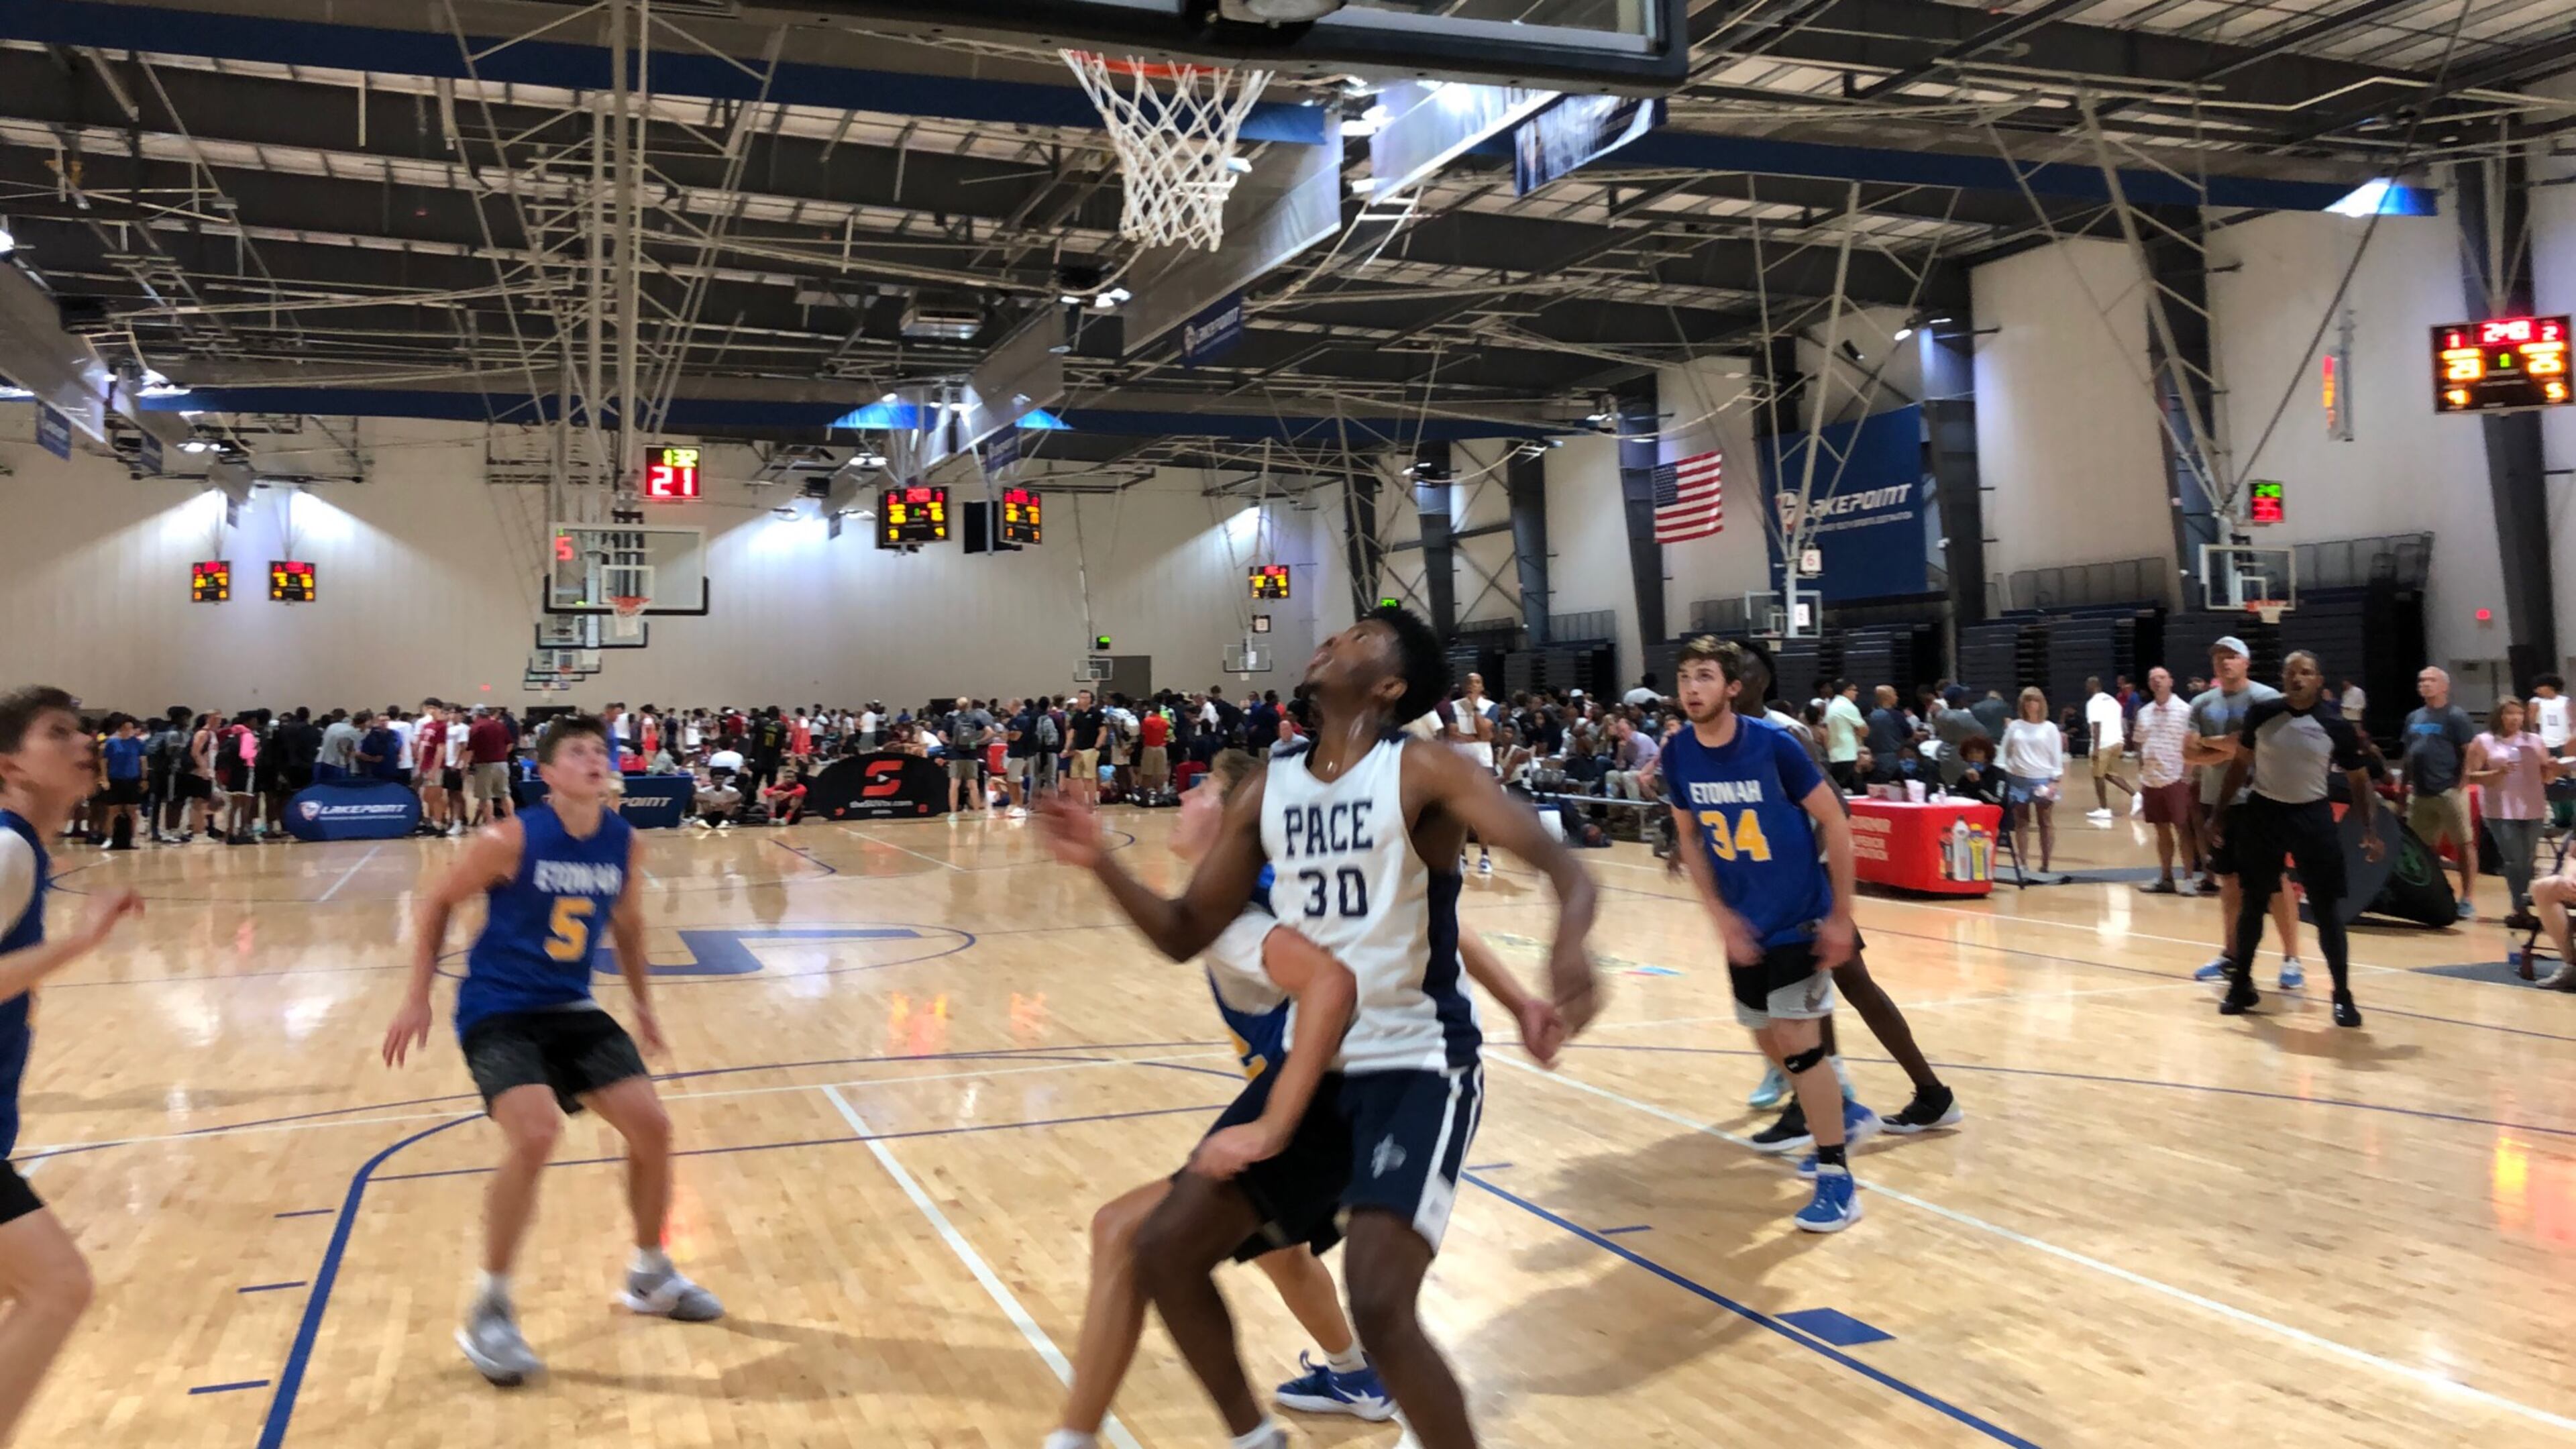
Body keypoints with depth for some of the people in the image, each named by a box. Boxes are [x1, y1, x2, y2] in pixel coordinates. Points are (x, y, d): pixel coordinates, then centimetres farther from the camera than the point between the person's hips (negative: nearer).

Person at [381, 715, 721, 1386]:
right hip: (498, 1010, -6)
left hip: (571, 1007, 6)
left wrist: (642, 1002, 18)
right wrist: (418, 998, -5)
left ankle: (650, 1275, 24)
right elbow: (438, 903, -4)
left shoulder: (627, 844, -3)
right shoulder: (512, 840, -18)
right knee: (535, 1136, -26)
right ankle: (490, 1310, -7)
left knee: (652, 1125, 1)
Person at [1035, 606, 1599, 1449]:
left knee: (1380, 1304, -23)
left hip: (1418, 1066, -6)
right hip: (1314, 1066, 7)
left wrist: (1569, 945, -44)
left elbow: (1561, 867, -22)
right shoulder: (1268, 792, 6)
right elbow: (1187, 935, 10)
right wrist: (1103, 865, -6)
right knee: (1164, 1250, 6)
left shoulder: (1422, 773, -11)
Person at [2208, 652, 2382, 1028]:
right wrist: (2220, 813, 8)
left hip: (2311, 816, -1)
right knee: (2252, 903, 9)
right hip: (2263, 813, 1)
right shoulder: (2261, 713, -4)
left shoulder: (2337, 726, -7)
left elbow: (2359, 781, 1)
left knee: (2328, 909, -3)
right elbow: (2241, 764, 8)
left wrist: (2371, 831, -10)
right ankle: (2241, 984, 23)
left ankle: (2342, 995, 8)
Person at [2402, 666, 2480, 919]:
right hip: (2419, 794, 7)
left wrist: (2461, 784, -16)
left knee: (2464, 843, 0)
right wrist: (2406, 785, 15)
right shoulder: (2414, 718, 14)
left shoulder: (2456, 716, -6)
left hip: (2449, 792, -7)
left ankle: (2468, 899, 3)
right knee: (2423, 846, 12)